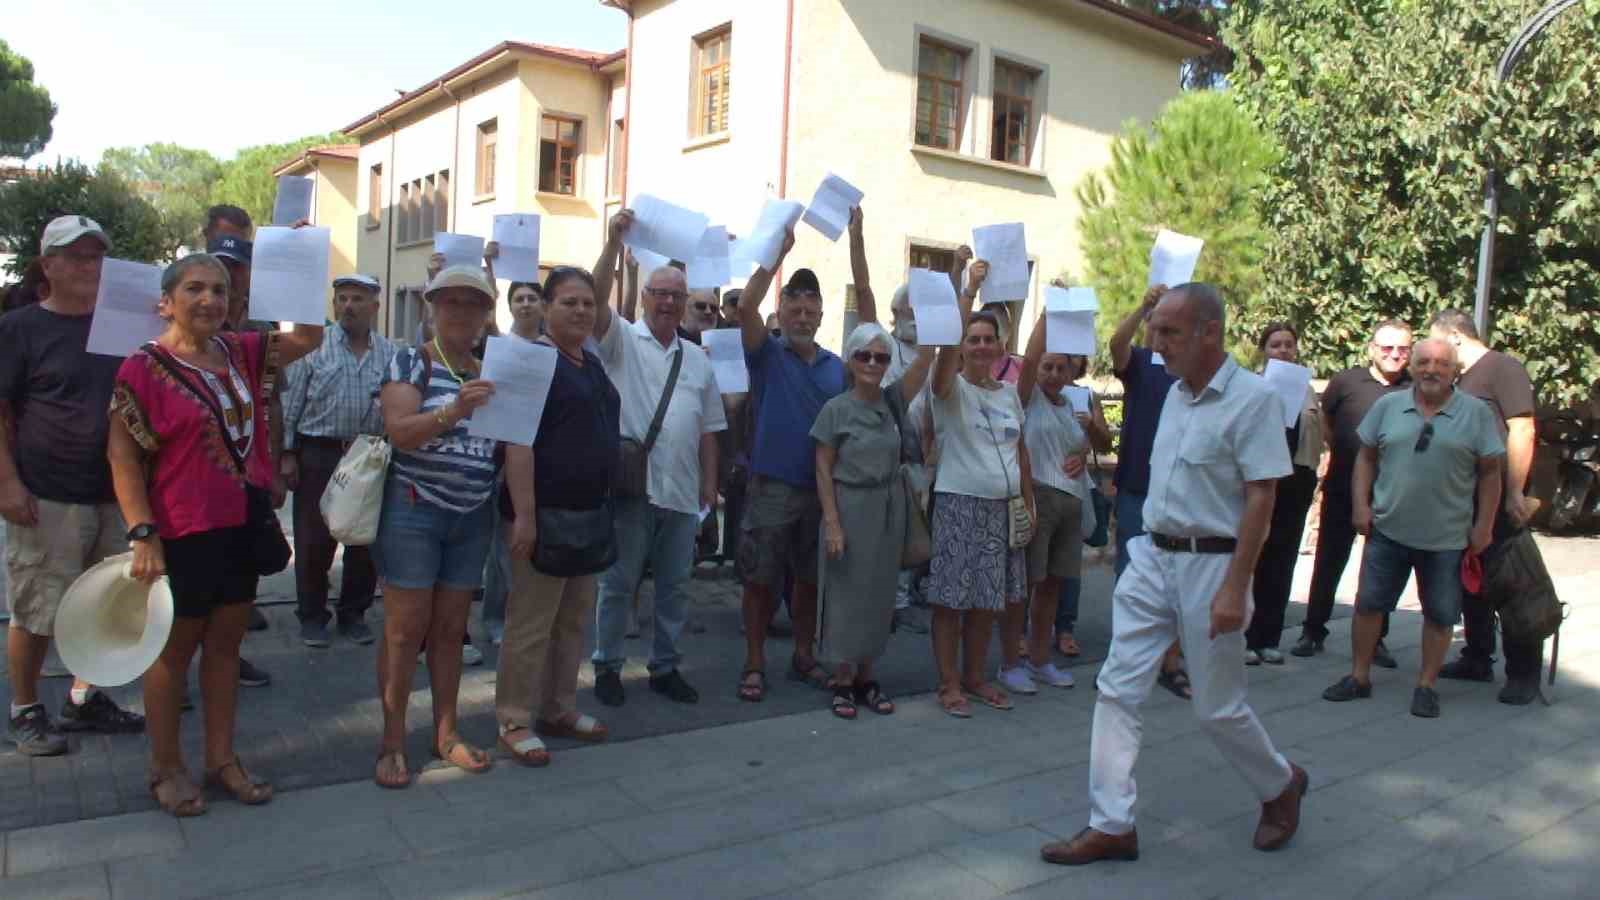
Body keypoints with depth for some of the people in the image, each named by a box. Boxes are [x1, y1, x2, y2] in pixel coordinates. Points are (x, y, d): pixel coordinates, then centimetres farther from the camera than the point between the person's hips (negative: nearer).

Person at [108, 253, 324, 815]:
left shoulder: (241, 352, 5)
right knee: (176, 649, 8)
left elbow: (309, 336, 9)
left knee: (225, 645, 14)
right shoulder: (144, 368, -11)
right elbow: (122, 457, -11)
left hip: (245, 525, 6)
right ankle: (165, 767, 24)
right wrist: (143, 535, -17)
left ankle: (222, 758, 26)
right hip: (183, 532, -6)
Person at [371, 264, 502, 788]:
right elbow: (399, 432, -18)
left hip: (473, 518, 5)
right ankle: (393, 741, 12)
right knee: (406, 629, 0)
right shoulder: (410, 361, -4)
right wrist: (455, 410, -34)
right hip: (413, 510, -4)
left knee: (450, 628, 12)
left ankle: (446, 732, 23)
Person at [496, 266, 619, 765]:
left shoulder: (592, 363, 14)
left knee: (574, 618, 15)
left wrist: (604, 506, 20)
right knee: (531, 621, -1)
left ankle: (559, 709, 27)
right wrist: (524, 514, -24)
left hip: (589, 512, 9)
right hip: (545, 512, -8)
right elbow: (518, 441, -18)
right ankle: (515, 721, 11)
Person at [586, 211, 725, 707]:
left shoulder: (697, 359, 14)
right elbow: (596, 299, -17)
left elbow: (708, 427, 14)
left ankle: (665, 667, 24)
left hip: (682, 492, 5)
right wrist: (614, 242, -27)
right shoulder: (621, 339, 2)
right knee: (619, 582, 4)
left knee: (674, 586, 12)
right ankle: (607, 666, 18)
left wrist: (710, 482, 9)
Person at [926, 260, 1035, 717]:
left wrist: (1029, 501, 13)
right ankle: (949, 683, 9)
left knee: (987, 598, 12)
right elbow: (947, 347, -25)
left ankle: (974, 676, 25)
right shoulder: (952, 388, -6)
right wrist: (970, 290, -25)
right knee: (951, 598, -2)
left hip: (1002, 506, 6)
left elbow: (1020, 449, 17)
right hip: (959, 504, -5)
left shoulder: (1009, 393, 11)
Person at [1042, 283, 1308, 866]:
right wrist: (1149, 547, 17)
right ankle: (1111, 826, 10)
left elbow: (1260, 499, -17)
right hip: (1151, 557, 7)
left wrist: (1234, 587, -20)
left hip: (1210, 565, -7)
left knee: (1217, 706, 7)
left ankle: (1280, 786, 36)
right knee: (1118, 689, 2)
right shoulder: (1177, 393, 9)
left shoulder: (1252, 398, -14)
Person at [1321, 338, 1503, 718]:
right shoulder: (1388, 406, 3)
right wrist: (1361, 505, 0)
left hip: (1447, 537, -1)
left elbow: (1490, 473, 0)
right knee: (1368, 603, 6)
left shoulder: (1477, 413, -2)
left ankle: (1426, 686, 22)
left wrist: (1483, 526, -3)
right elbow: (1367, 457, 8)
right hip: (1387, 530, 2)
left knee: (1440, 614, 8)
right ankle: (1359, 677, 20)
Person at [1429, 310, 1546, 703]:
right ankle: (1478, 659, 25)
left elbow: (1523, 430, -17)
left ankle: (1524, 673, 7)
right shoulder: (1462, 380, 14)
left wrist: (1515, 493, -21)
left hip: (1500, 500, -8)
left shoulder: (1503, 368, -10)